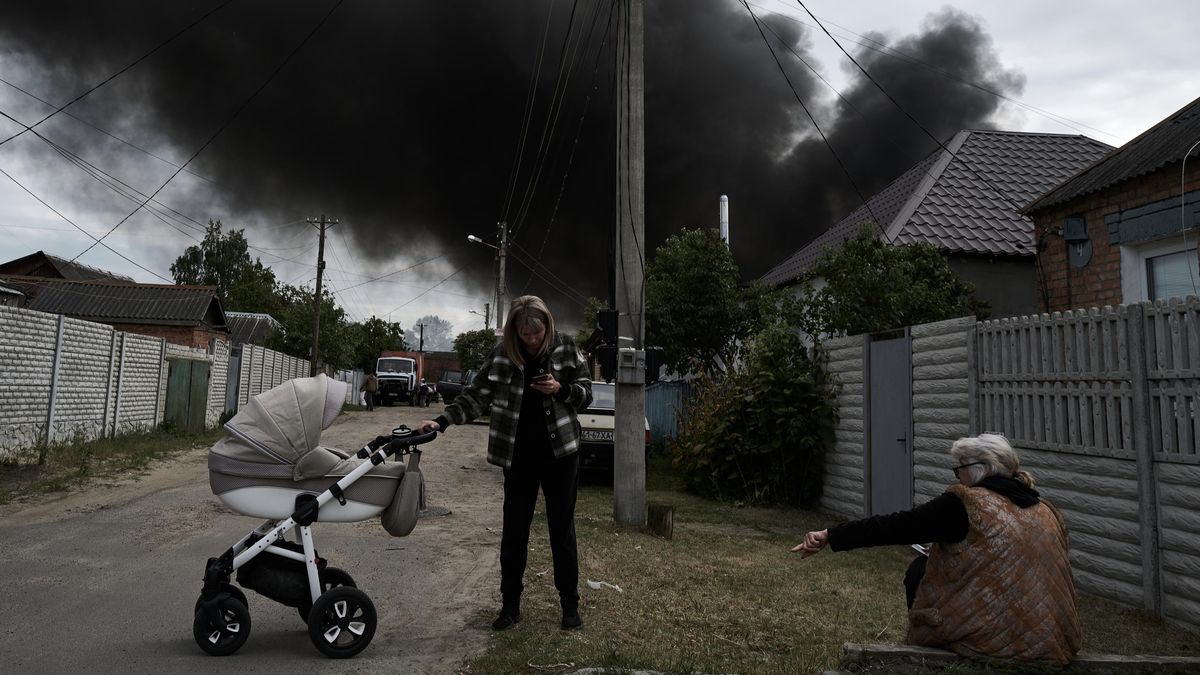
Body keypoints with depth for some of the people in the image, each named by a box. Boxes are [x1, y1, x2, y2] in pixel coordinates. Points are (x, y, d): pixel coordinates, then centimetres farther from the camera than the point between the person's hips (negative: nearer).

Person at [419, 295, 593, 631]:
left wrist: (561, 389, -18)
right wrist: (442, 420, -17)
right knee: (514, 531, 8)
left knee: (562, 530, 8)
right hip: (519, 455, 1)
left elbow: (586, 392, 3)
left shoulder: (566, 349, -4)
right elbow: (475, 396, -3)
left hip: (560, 452, -1)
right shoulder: (502, 354, -3)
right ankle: (510, 604, 23)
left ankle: (570, 604, 21)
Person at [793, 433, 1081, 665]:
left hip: (994, 638, -7)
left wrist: (829, 536, -7)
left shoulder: (966, 504, -13)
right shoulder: (1046, 512, 7)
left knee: (919, 570, 13)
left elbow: (894, 526, -13)